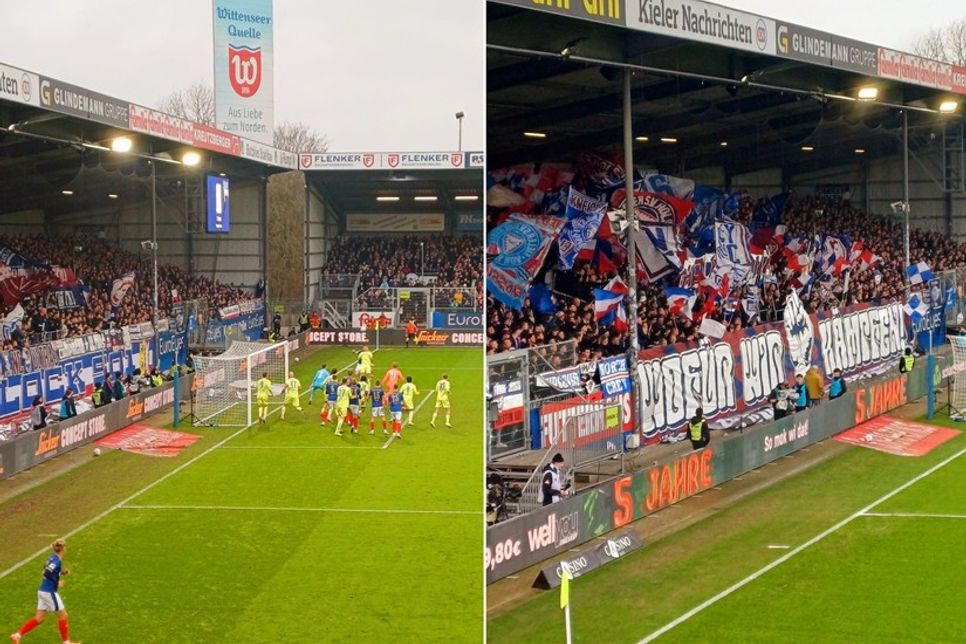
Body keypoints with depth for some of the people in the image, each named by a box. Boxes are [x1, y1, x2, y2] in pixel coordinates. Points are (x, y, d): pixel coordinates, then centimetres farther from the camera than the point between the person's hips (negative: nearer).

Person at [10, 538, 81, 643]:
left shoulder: (52, 558, 8)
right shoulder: (57, 561, -19)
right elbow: (47, 573, -29)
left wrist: (62, 572, 13)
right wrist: (57, 582, -20)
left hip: (43, 591, 9)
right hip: (49, 592, -9)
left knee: (39, 618, 12)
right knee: (62, 615, 6)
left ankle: (17, 635, 8)